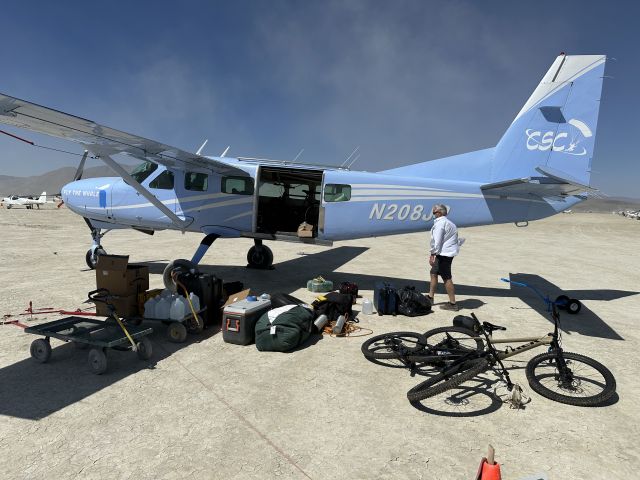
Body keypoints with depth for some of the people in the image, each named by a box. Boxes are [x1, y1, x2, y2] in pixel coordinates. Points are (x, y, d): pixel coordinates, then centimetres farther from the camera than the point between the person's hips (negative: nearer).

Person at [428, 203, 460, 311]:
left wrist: (432, 254, -18)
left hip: (444, 253, -11)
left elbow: (437, 240, -19)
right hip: (449, 252, 11)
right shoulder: (449, 223, 18)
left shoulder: (440, 223, -13)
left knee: (446, 278, -6)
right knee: (434, 273, 18)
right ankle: (430, 297, 26)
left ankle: (453, 304, -1)